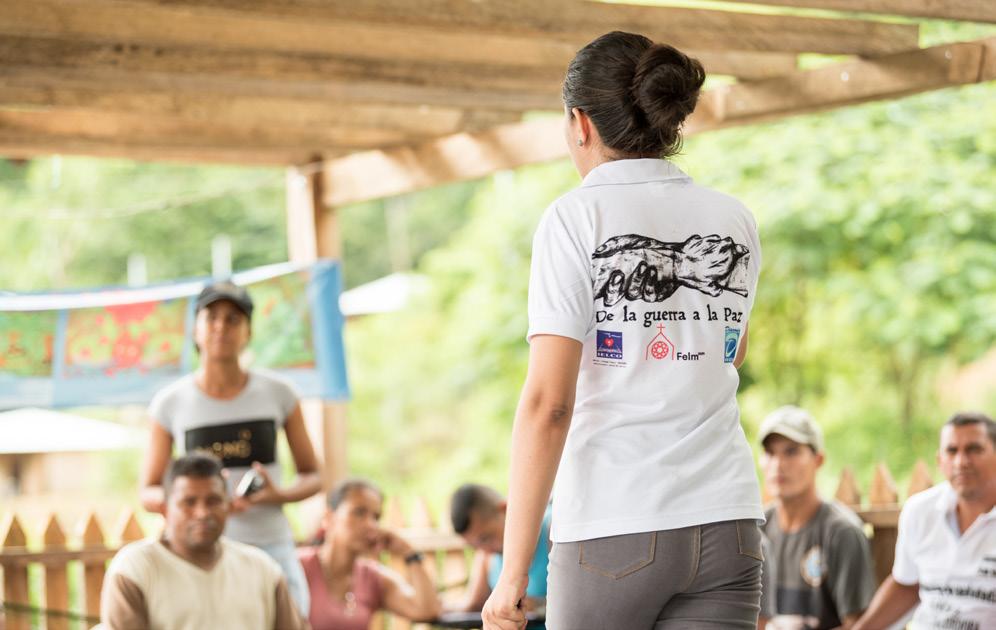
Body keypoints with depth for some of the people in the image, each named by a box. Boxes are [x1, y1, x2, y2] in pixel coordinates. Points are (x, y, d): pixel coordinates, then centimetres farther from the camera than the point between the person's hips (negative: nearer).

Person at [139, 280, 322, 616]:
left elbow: (312, 476, 11)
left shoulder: (277, 393, 3)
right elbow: (149, 493, 7)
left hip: (271, 548, 1)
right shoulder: (170, 403, 2)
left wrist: (279, 495, -11)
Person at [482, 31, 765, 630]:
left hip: (614, 527, -3)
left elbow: (547, 403, -13)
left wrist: (514, 569, -12)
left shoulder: (576, 217, -5)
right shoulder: (735, 220, 8)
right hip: (727, 525, 4)